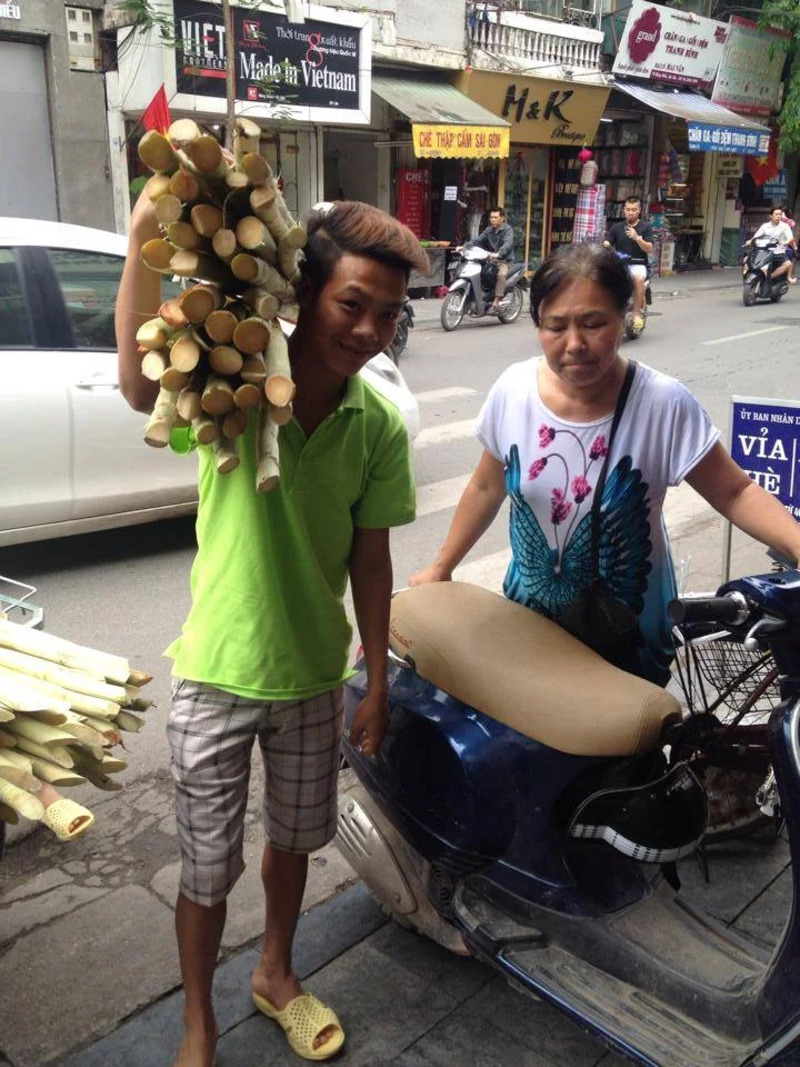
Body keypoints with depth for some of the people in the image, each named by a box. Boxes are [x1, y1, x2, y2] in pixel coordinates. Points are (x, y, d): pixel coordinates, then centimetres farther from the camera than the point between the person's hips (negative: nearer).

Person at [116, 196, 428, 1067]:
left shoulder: (380, 426, -8)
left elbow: (370, 558, -1)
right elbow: (141, 388, -41)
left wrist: (376, 685, 3)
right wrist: (144, 236, -52)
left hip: (314, 675, 4)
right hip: (217, 675, -3)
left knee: (294, 839, 24)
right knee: (207, 869, 13)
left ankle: (276, 976, 52)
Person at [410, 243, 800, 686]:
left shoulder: (665, 405, -22)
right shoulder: (513, 389, -13)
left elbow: (735, 492, -13)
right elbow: (486, 489, 2)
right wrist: (440, 568, 9)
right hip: (527, 617, 3)